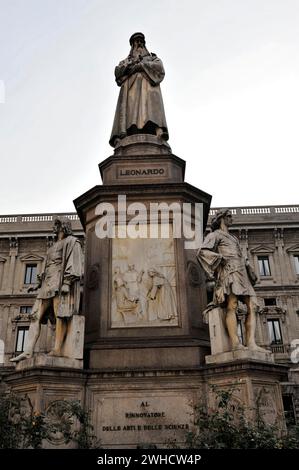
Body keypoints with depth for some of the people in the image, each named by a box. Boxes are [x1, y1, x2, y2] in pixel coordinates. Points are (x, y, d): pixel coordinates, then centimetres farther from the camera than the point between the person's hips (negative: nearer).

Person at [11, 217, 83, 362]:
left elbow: (74, 263, -9)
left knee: (60, 314, -17)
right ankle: (28, 351, -13)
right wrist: (40, 284, 21)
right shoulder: (54, 246, 31)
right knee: (36, 315, -6)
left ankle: (57, 349, -22)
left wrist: (67, 282, -21)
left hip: (61, 280, -8)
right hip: (48, 282, 8)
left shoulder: (72, 242, 5)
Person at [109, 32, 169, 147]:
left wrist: (140, 65, -2)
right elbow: (117, 71, 14)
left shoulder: (152, 57, 31)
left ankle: (159, 131, -55)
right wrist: (133, 62, 1)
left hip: (148, 83, -1)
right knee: (130, 107, -26)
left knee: (152, 102, -32)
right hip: (131, 85, 2)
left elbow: (159, 66, 8)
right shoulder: (127, 60, 34)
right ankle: (121, 135, -46)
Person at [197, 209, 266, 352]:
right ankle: (236, 343, -33)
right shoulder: (215, 235, 10)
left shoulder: (233, 238, 35)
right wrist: (221, 259, -14)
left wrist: (249, 269, 19)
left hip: (241, 274, 8)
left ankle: (251, 343, -18)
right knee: (232, 305, -22)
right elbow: (202, 252, -7)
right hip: (229, 271, -8)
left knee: (252, 306, -9)